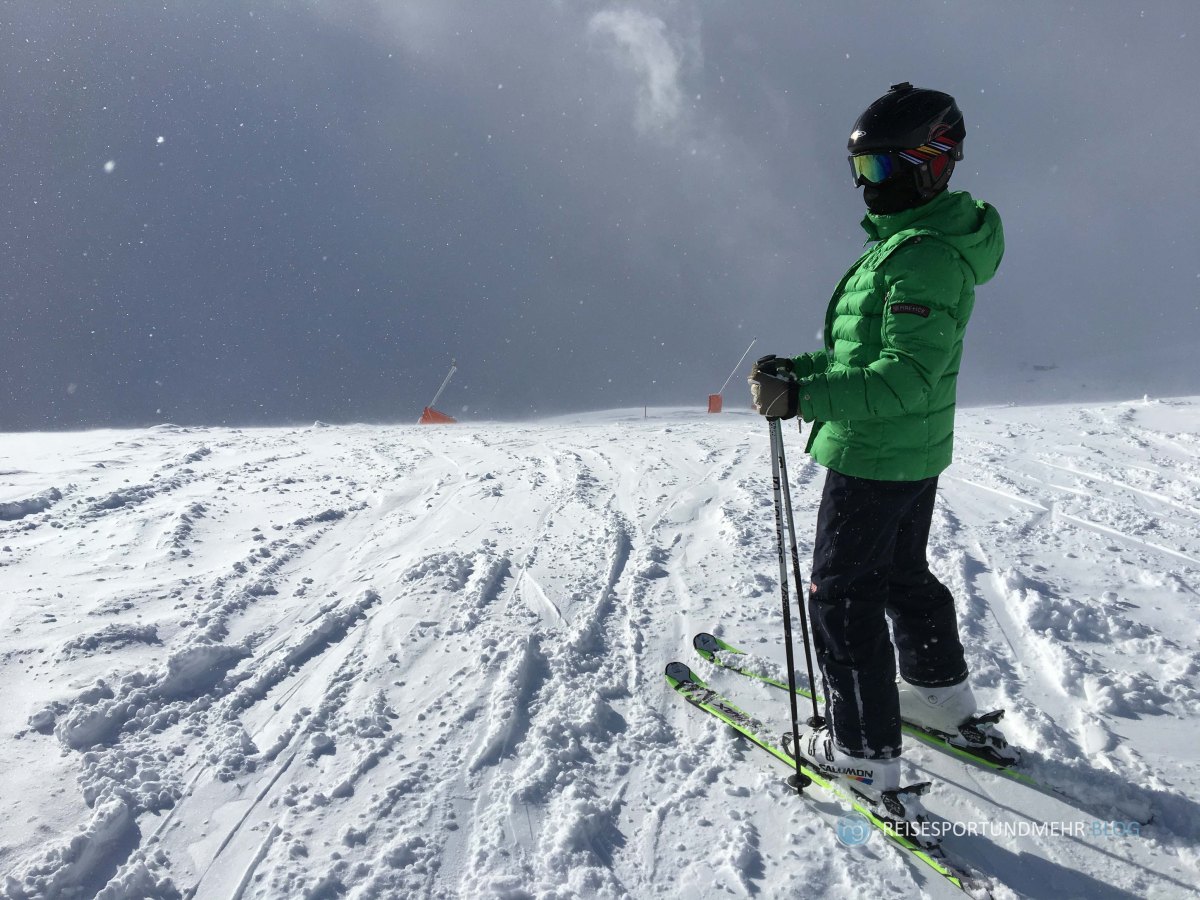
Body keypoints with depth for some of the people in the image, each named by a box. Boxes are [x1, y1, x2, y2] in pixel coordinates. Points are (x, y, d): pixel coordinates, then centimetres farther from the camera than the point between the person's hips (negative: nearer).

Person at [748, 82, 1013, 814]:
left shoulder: (923, 256, -23)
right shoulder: (914, 241, 10)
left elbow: (905, 378, -31)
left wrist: (803, 397, -36)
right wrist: (799, 368, 9)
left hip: (873, 457, -10)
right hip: (914, 455, 10)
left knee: (843, 597, 1)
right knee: (903, 573, 25)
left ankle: (865, 753, 13)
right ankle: (942, 698, 43)